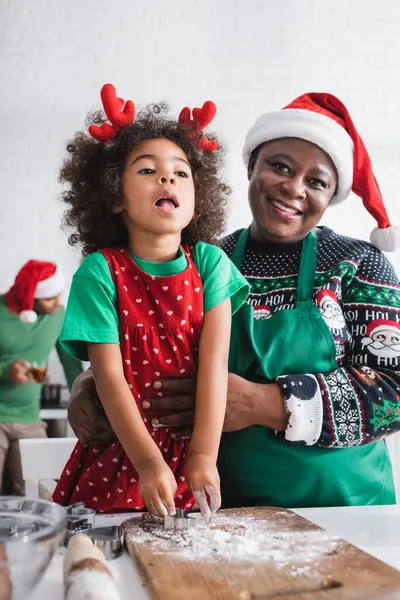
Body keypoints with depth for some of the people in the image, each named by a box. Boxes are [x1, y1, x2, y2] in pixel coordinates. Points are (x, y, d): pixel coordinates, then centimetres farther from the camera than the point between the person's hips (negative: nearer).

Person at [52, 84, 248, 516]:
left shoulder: (209, 262, -2)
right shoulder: (100, 271, -7)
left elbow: (214, 360, -10)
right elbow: (109, 376, -12)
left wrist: (204, 456, -17)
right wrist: (149, 463, -19)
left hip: (194, 458, 2)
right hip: (120, 453, -1)